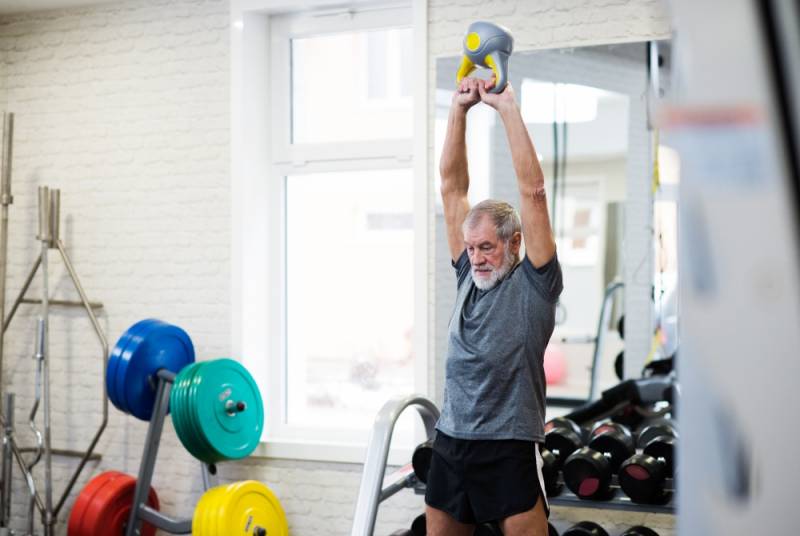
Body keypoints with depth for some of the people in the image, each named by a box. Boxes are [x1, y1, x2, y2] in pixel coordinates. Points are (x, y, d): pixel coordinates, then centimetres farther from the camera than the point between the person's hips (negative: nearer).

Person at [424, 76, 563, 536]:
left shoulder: (534, 283, -4)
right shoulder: (470, 275, 11)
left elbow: (533, 191, -12)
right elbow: (453, 187, 10)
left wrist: (508, 109, -12)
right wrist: (460, 108, 4)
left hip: (510, 449, -6)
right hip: (451, 443, 6)